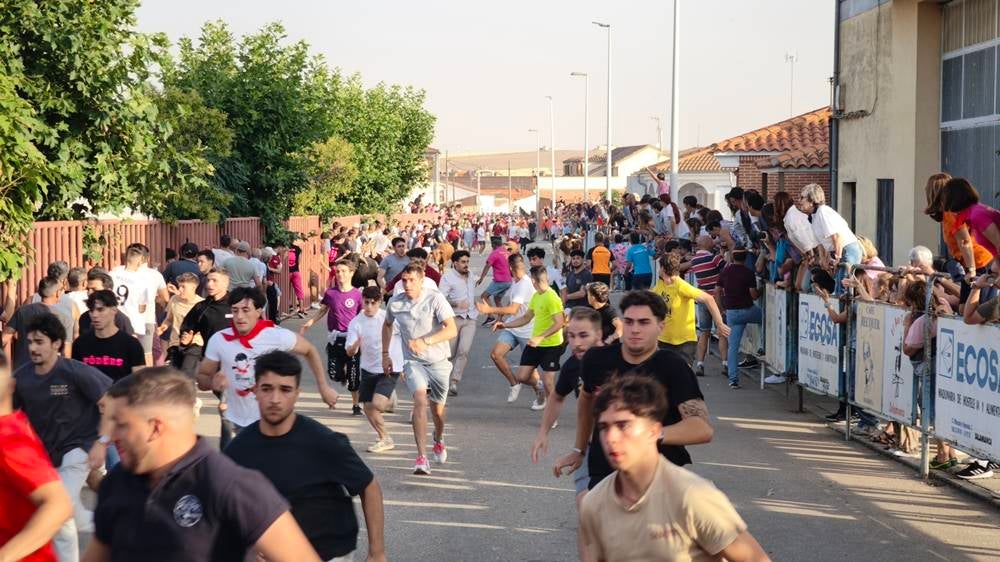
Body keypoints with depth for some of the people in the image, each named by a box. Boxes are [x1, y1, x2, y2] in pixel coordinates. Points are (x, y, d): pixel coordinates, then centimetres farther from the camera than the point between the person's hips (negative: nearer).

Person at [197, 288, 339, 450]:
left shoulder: (278, 336, -14)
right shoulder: (219, 340, -10)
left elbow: (310, 351, 4)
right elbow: (201, 378, 0)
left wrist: (323, 387, 2)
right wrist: (212, 381, -23)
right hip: (234, 423, 1)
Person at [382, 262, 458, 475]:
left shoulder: (435, 298, -13)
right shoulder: (395, 303, -3)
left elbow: (452, 329, -21)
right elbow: (387, 325, 20)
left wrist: (425, 341, -34)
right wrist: (385, 354, 18)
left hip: (438, 361, 0)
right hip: (413, 361, 0)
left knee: (437, 408, 11)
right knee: (420, 399, -24)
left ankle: (438, 440, 48)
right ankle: (421, 458, -28)